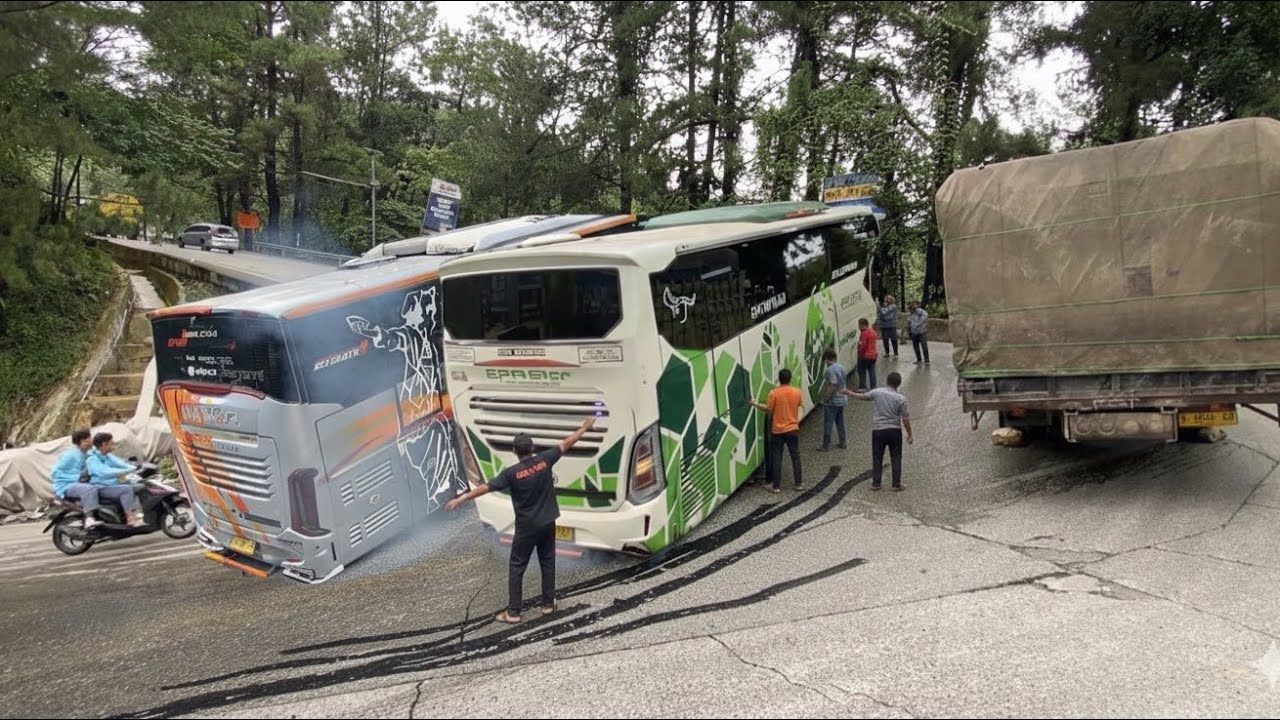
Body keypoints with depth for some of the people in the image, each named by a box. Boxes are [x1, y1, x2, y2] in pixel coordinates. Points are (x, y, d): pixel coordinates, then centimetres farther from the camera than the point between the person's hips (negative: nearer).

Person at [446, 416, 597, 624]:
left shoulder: (511, 473, -16)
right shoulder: (544, 459, -9)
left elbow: (485, 488, -14)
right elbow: (566, 444, 2)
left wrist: (461, 499, -6)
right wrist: (584, 428, 15)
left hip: (526, 526, -3)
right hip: (547, 523, 4)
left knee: (516, 567, 5)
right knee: (547, 562, 17)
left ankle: (513, 611, 6)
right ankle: (548, 603, 24)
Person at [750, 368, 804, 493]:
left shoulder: (773, 393, -13)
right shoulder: (797, 392, -4)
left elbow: (769, 410, -8)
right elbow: (801, 405, 11)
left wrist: (756, 405, 6)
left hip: (778, 430, -2)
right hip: (793, 429, 2)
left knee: (776, 458, 6)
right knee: (795, 456, 13)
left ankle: (776, 486, 8)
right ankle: (799, 483, 17)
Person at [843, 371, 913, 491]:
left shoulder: (877, 392, -6)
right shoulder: (901, 399, -9)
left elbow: (862, 397, 8)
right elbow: (905, 419, -7)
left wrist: (849, 393, 25)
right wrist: (910, 434, 3)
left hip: (878, 430, 1)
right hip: (894, 430, -1)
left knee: (877, 458, 10)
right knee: (896, 457, 10)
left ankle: (876, 483, 14)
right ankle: (896, 484, 12)